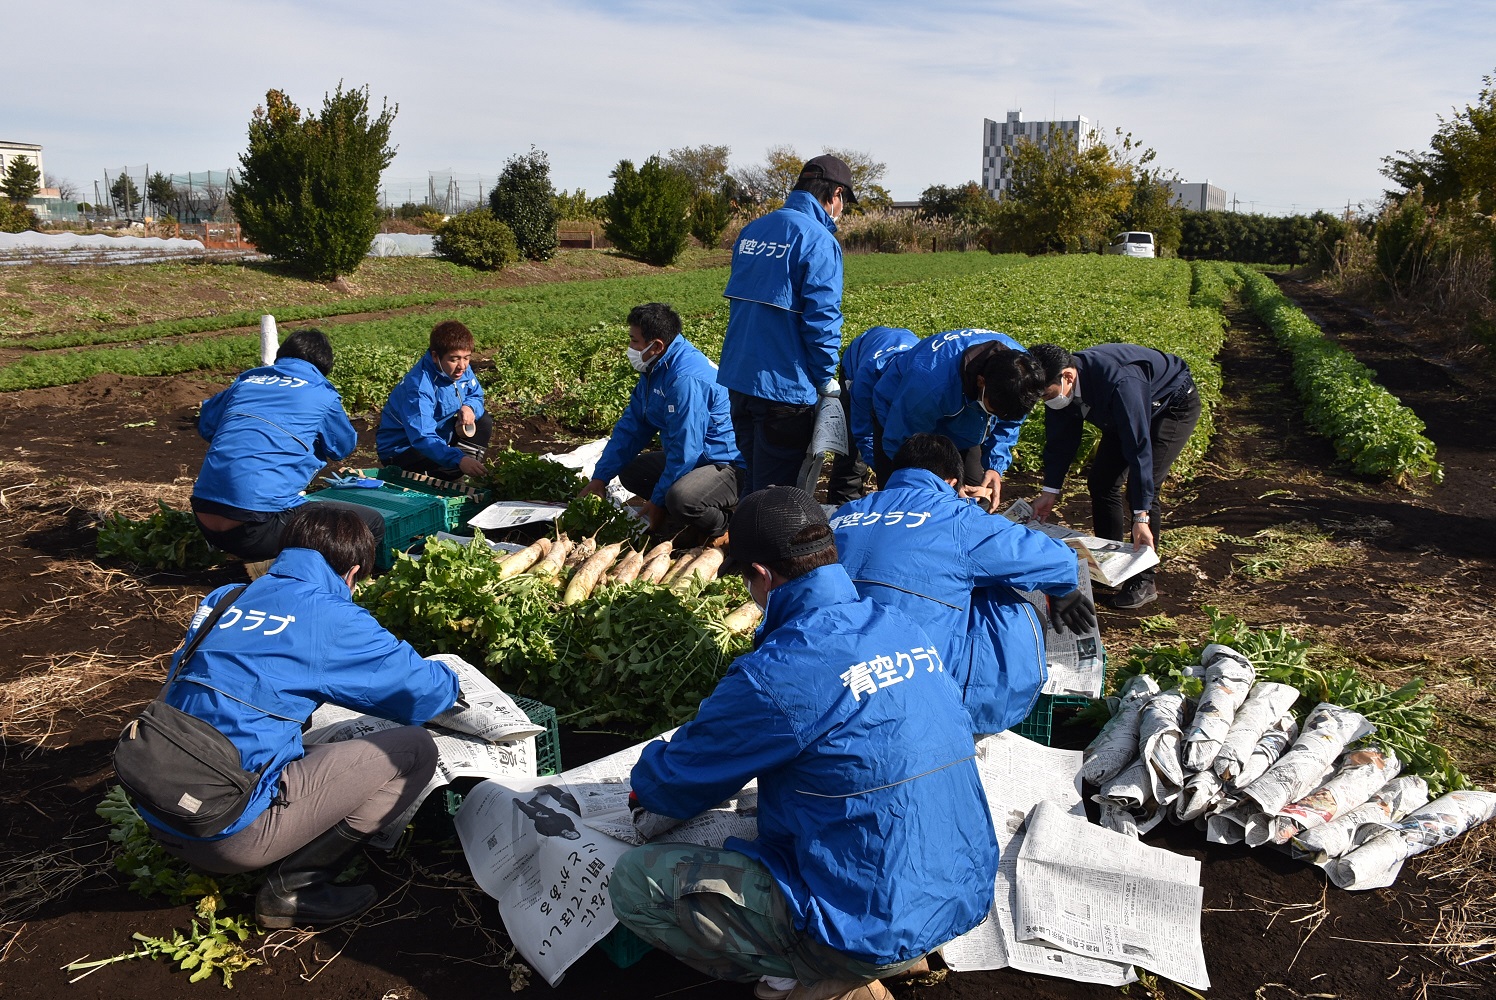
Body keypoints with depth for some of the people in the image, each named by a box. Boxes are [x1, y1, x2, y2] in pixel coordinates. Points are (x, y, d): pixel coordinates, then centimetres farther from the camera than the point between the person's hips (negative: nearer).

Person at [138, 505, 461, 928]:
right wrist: (442, 676, 24)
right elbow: (428, 694, 0)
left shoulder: (222, 598, 12)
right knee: (414, 749, -1)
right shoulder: (333, 619, -8)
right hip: (229, 836, -8)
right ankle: (293, 885, 0)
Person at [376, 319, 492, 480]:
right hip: (402, 449, -8)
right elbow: (423, 438, -42)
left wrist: (470, 407, -20)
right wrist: (458, 460, -58)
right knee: (454, 466, -32)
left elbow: (476, 396, 7)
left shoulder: (461, 368, -11)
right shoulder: (418, 386, -33)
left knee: (484, 421, -2)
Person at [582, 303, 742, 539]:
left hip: (729, 463, -11)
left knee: (682, 499, -37)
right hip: (694, 458, 11)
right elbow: (630, 428, 12)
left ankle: (729, 527, -6)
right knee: (630, 472, 12)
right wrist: (600, 478, 7)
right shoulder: (655, 370, 7)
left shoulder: (685, 378, -26)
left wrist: (659, 500, -16)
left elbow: (685, 449, -25)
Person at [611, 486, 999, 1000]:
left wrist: (649, 777, 19)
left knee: (633, 882, -3)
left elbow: (677, 781, -5)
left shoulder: (777, 673, -22)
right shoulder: (902, 627, 3)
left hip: (875, 928, -8)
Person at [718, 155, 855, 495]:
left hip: (738, 377, 8)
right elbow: (821, 318, -17)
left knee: (752, 481, 20)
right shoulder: (818, 240, -13)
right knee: (775, 490, 2)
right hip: (783, 387, -7)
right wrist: (826, 379, -3)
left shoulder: (751, 231, 11)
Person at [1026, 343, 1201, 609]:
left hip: (1175, 405, -8)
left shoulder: (1119, 382, -43)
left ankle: (1143, 581, -6)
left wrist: (1141, 517, -39)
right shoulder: (1060, 386, -20)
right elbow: (1060, 439, -4)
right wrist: (1050, 492, -3)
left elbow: (1138, 446, -41)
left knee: (1142, 488, -18)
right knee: (1100, 481, 2)